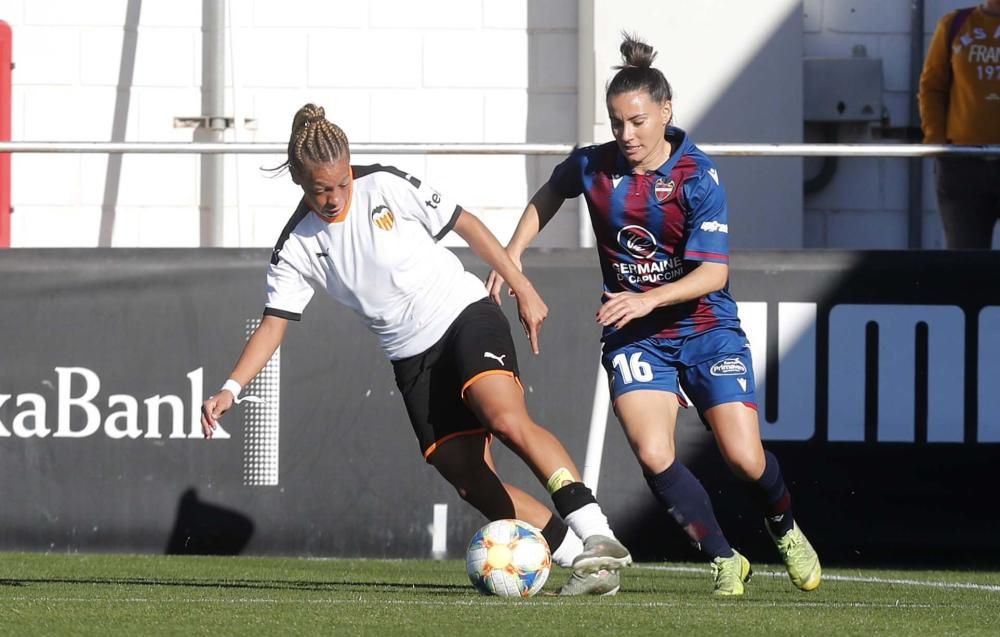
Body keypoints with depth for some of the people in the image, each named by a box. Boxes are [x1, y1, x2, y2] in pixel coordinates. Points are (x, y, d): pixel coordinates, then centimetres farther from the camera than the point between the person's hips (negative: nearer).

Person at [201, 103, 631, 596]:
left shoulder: (388, 188, -10)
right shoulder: (297, 246, -2)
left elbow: (467, 226, -1)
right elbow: (273, 323, 0)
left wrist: (523, 289, -1)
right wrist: (231, 389, -13)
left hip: (465, 315, -4)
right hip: (413, 359, 4)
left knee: (507, 418, -31)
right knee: (472, 483, -8)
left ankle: (597, 534, -31)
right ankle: (580, 559, -2)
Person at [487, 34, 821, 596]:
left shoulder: (698, 176, -15)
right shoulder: (593, 167, -6)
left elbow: (713, 272, -20)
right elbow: (548, 197, 19)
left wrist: (650, 298, -34)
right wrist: (511, 254, 9)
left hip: (706, 329, -2)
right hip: (635, 339, 2)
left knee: (746, 459, -9)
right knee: (653, 455, -20)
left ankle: (786, 531, 26)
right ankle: (726, 561, -2)